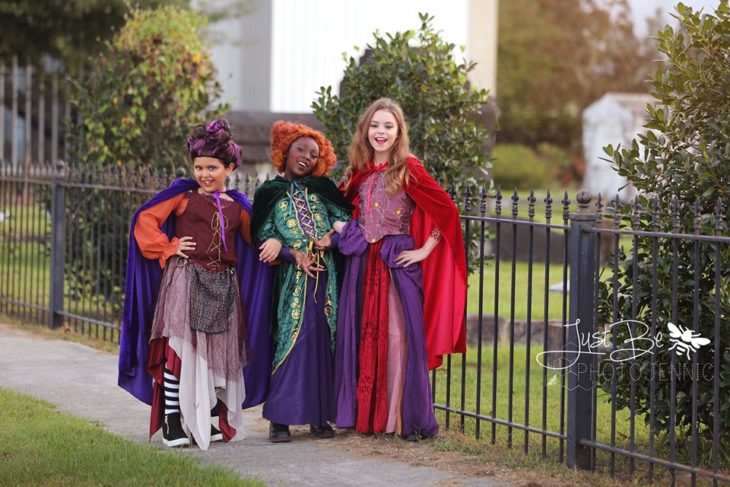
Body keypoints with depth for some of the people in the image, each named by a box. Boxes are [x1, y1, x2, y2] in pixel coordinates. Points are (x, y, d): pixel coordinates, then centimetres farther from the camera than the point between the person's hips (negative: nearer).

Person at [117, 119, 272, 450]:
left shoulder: (237, 206, 13)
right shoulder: (184, 195, 1)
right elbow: (145, 219, -3)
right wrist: (167, 249, -7)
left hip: (223, 286, 4)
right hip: (185, 280, -4)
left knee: (217, 354, 7)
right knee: (180, 349, -7)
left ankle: (206, 421, 20)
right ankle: (171, 422, -1)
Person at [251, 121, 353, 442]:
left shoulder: (322, 188, 14)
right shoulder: (270, 193, 6)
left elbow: (344, 220, 5)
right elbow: (264, 237, -3)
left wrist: (331, 238, -14)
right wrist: (294, 255, -15)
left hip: (325, 275, 3)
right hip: (291, 275, -3)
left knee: (322, 341, 3)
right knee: (290, 340, -6)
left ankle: (319, 415, 10)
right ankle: (279, 418, -1)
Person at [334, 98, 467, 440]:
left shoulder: (408, 169, -7)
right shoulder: (360, 171, 10)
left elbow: (446, 211, -10)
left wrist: (425, 250, -10)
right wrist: (347, 231, 7)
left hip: (397, 263, -5)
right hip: (361, 262, 6)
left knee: (399, 336, -6)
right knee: (361, 336, 7)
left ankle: (408, 418, 0)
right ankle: (365, 414, 16)